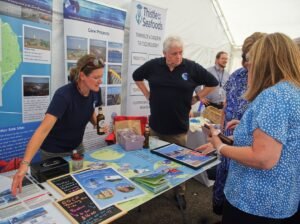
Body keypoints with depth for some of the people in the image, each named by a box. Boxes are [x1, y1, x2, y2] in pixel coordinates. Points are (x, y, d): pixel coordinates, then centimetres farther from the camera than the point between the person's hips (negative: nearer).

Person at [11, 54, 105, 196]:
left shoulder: (94, 92, -12)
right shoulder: (63, 95, -32)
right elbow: (44, 129, -40)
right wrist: (25, 164, -47)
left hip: (77, 148, 6)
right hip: (54, 152, -6)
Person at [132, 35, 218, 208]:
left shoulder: (192, 67, -8)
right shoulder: (153, 65, -3)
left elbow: (213, 83, 2)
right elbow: (137, 76, 15)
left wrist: (195, 99, -2)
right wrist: (147, 94, 6)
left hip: (178, 128, -2)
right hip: (155, 125, 2)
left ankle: (180, 192, 35)